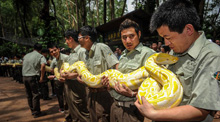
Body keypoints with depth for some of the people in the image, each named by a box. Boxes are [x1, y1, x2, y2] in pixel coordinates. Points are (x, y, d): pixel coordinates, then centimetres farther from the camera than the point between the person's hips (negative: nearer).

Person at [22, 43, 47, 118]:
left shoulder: (26, 55, 16)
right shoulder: (40, 56, -3)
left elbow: (23, 65, 19)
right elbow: (43, 66, -19)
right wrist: (42, 77, -14)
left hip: (24, 76, 6)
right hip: (32, 77, -6)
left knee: (29, 95, 14)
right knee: (35, 95, 2)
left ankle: (33, 111, 26)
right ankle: (36, 112, 8)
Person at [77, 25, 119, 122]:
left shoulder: (102, 48, -14)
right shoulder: (86, 53, 11)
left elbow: (117, 68, -20)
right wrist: (79, 76, 0)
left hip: (103, 93, -8)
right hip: (92, 93, 8)